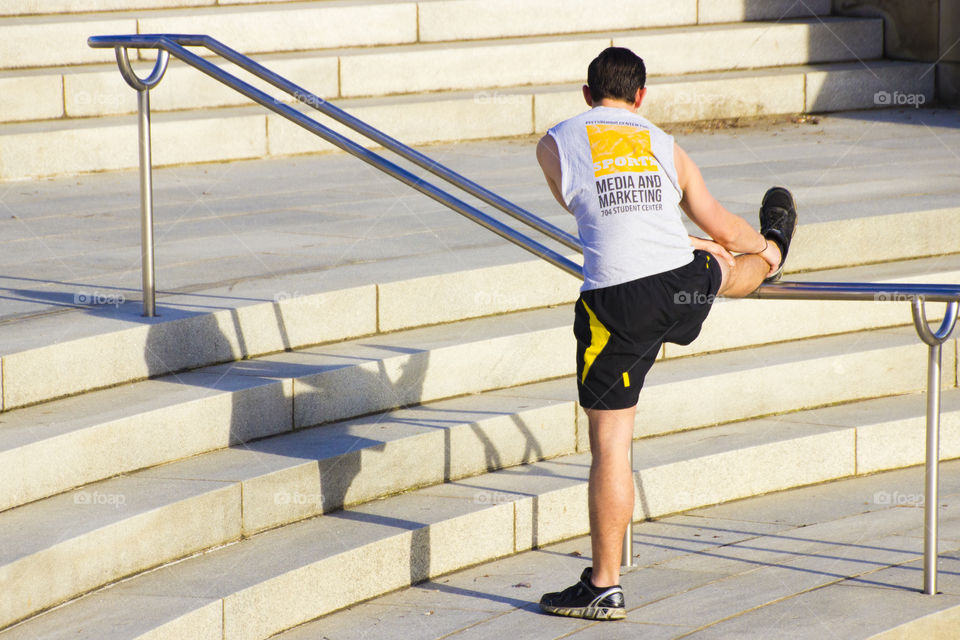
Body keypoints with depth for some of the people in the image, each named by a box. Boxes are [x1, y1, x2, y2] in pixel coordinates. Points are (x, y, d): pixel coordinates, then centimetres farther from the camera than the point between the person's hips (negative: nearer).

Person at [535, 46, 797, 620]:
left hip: (617, 302, -3)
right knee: (719, 268, 39)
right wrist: (761, 247, 47)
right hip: (687, 285, 3)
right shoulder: (664, 146, 14)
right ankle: (772, 259, 75)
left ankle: (604, 588, 1)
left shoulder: (557, 144, 8)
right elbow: (721, 227, 23)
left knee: (610, 445, -1)